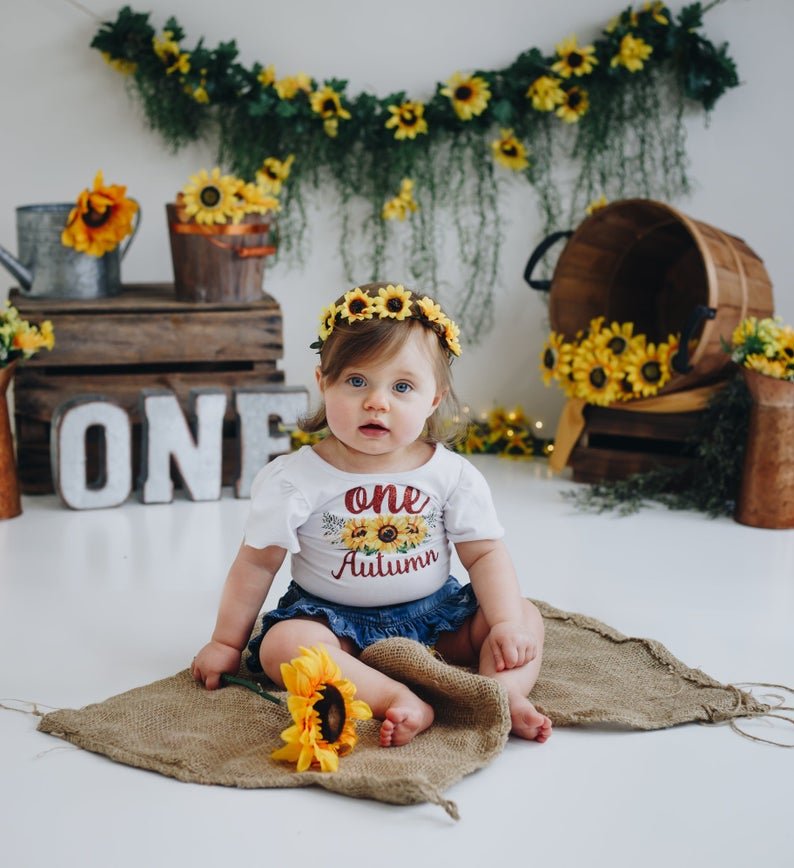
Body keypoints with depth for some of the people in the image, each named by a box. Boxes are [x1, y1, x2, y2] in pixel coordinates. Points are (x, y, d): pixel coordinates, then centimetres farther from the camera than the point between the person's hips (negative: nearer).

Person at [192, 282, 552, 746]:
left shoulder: (453, 474, -7)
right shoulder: (295, 478, -12)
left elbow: (485, 554, -4)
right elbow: (258, 563, -5)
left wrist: (507, 623, -18)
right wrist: (226, 642, -1)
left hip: (436, 612, 3)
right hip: (335, 617, -2)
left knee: (527, 618, -13)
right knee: (282, 644, -32)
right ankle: (401, 700, -45)